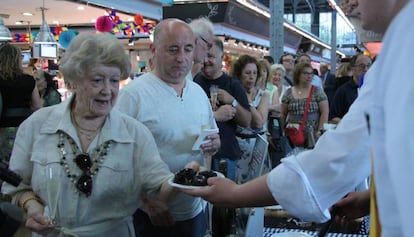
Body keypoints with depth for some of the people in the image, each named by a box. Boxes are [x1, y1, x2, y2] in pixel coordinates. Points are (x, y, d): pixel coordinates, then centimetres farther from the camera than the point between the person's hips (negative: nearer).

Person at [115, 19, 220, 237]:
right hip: (152, 214, -6)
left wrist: (214, 143, -7)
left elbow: (214, 137, 16)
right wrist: (148, 202, -21)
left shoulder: (198, 92, 7)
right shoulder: (133, 94, -14)